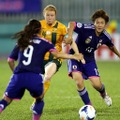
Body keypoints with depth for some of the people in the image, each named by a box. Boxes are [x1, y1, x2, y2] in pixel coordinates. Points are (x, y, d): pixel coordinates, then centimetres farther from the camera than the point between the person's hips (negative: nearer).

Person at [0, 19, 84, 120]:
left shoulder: (21, 42, 20)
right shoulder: (44, 43, 11)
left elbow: (10, 60, 20)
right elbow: (57, 54, -3)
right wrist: (73, 57, 2)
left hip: (18, 76, 2)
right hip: (35, 77, -2)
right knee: (39, 99, 25)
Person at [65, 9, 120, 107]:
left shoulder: (105, 37, -9)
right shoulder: (86, 28, -26)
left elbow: (111, 46, 12)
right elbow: (72, 24, -34)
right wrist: (70, 36, -48)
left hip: (89, 59, 4)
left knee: (97, 84, -6)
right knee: (79, 82, -24)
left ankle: (103, 94, 34)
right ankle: (88, 105, -3)